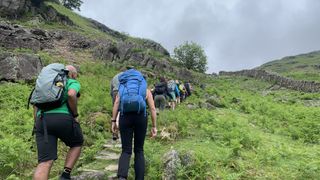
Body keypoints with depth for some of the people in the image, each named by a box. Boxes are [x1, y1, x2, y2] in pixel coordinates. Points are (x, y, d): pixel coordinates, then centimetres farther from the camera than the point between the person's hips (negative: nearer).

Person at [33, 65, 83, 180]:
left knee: (45, 162, -2)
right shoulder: (73, 83, 12)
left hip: (43, 121, 5)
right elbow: (71, 94, -13)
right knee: (77, 144, 24)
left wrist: (38, 126, 23)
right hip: (63, 119, -5)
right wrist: (75, 115, -2)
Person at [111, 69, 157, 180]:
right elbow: (153, 109, 10)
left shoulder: (122, 88, 22)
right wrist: (154, 127, 10)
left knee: (126, 151, 6)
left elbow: (116, 103, 6)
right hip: (141, 117, 0)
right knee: (139, 151, 13)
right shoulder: (146, 90, 20)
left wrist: (113, 121, 2)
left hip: (125, 117, 1)